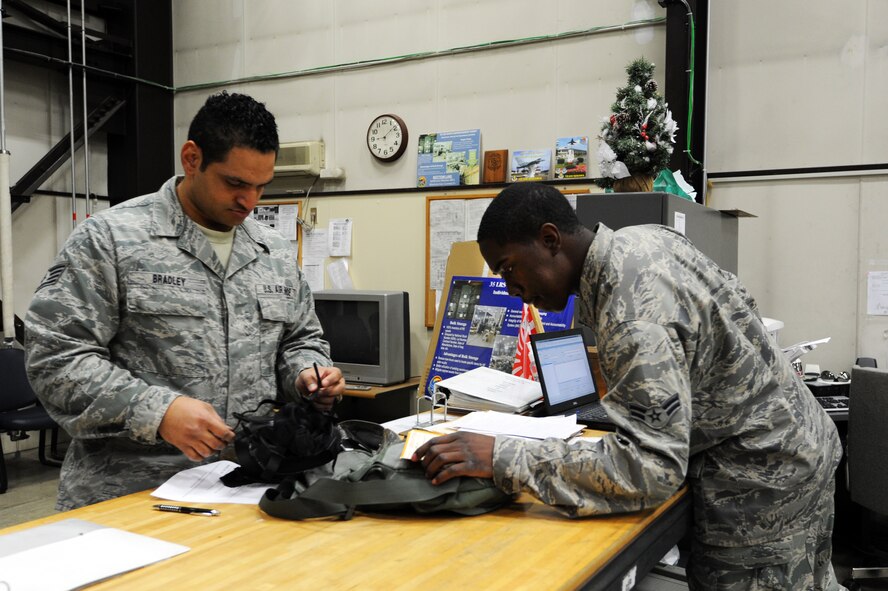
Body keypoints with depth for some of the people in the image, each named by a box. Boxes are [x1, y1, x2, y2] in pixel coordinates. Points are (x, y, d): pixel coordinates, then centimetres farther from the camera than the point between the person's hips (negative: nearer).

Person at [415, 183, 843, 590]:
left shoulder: (633, 315, -32)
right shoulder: (643, 236, -2)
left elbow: (653, 469, -35)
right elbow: (737, 301, 13)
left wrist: (503, 460, -38)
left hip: (759, 483, -9)